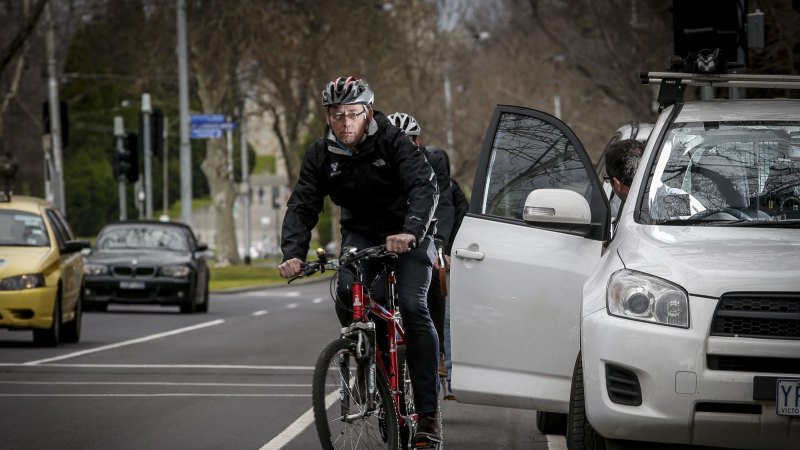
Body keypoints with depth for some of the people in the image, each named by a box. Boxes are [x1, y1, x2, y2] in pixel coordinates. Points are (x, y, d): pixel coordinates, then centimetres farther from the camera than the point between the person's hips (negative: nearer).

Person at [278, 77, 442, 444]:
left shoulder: (392, 142, -21)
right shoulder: (320, 155, -9)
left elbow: (425, 187, -32)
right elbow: (301, 206, -13)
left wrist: (410, 232, -50)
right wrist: (293, 254, -31)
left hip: (408, 234, -4)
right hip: (360, 234, 4)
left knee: (413, 307, -21)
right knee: (346, 294, -24)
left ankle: (428, 412, -18)